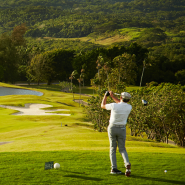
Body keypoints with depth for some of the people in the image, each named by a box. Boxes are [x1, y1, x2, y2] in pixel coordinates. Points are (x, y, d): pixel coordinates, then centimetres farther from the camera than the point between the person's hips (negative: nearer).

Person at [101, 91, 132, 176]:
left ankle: (114, 168, 4)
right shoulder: (129, 107, -7)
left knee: (112, 148, 10)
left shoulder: (114, 106, -17)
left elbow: (102, 105, 2)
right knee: (122, 149, 9)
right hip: (122, 129, 1)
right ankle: (127, 164, -17)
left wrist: (105, 96, 18)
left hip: (112, 128, -1)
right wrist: (112, 96, 19)